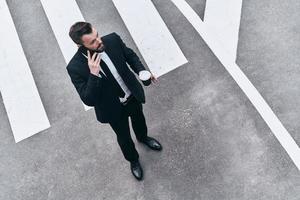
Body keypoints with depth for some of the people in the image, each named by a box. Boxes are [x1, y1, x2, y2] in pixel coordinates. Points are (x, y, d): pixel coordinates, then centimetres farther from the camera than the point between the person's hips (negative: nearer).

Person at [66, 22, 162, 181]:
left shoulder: (113, 40, -21)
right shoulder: (75, 67, -30)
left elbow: (130, 55, -2)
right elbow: (89, 100, -29)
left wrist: (141, 71, -18)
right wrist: (93, 74, -42)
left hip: (133, 95, 3)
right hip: (114, 109, -3)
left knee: (139, 119, 32)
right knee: (124, 137, 22)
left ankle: (143, 137, 68)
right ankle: (133, 160, 55)